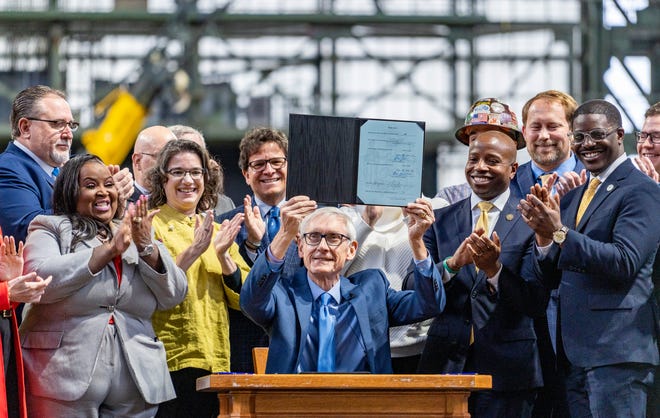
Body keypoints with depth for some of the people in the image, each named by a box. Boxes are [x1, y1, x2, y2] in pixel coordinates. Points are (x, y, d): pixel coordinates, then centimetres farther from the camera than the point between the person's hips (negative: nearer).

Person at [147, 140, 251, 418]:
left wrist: (223, 256, -5)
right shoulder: (151, 225, 1)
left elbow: (243, 298, 10)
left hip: (215, 362, 5)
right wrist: (192, 251, -18)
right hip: (169, 361, -5)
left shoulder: (217, 231, 17)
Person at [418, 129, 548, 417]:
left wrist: (494, 269, -22)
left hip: (506, 370, -2)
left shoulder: (530, 223, -1)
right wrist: (452, 263, -16)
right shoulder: (441, 221, 9)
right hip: (446, 362, 2)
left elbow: (536, 304, -8)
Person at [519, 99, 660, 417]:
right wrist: (544, 234, -4)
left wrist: (559, 233, -21)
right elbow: (550, 279, 15)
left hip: (616, 354, -8)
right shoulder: (573, 197, 19)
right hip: (574, 354, 8)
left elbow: (625, 263, -19)